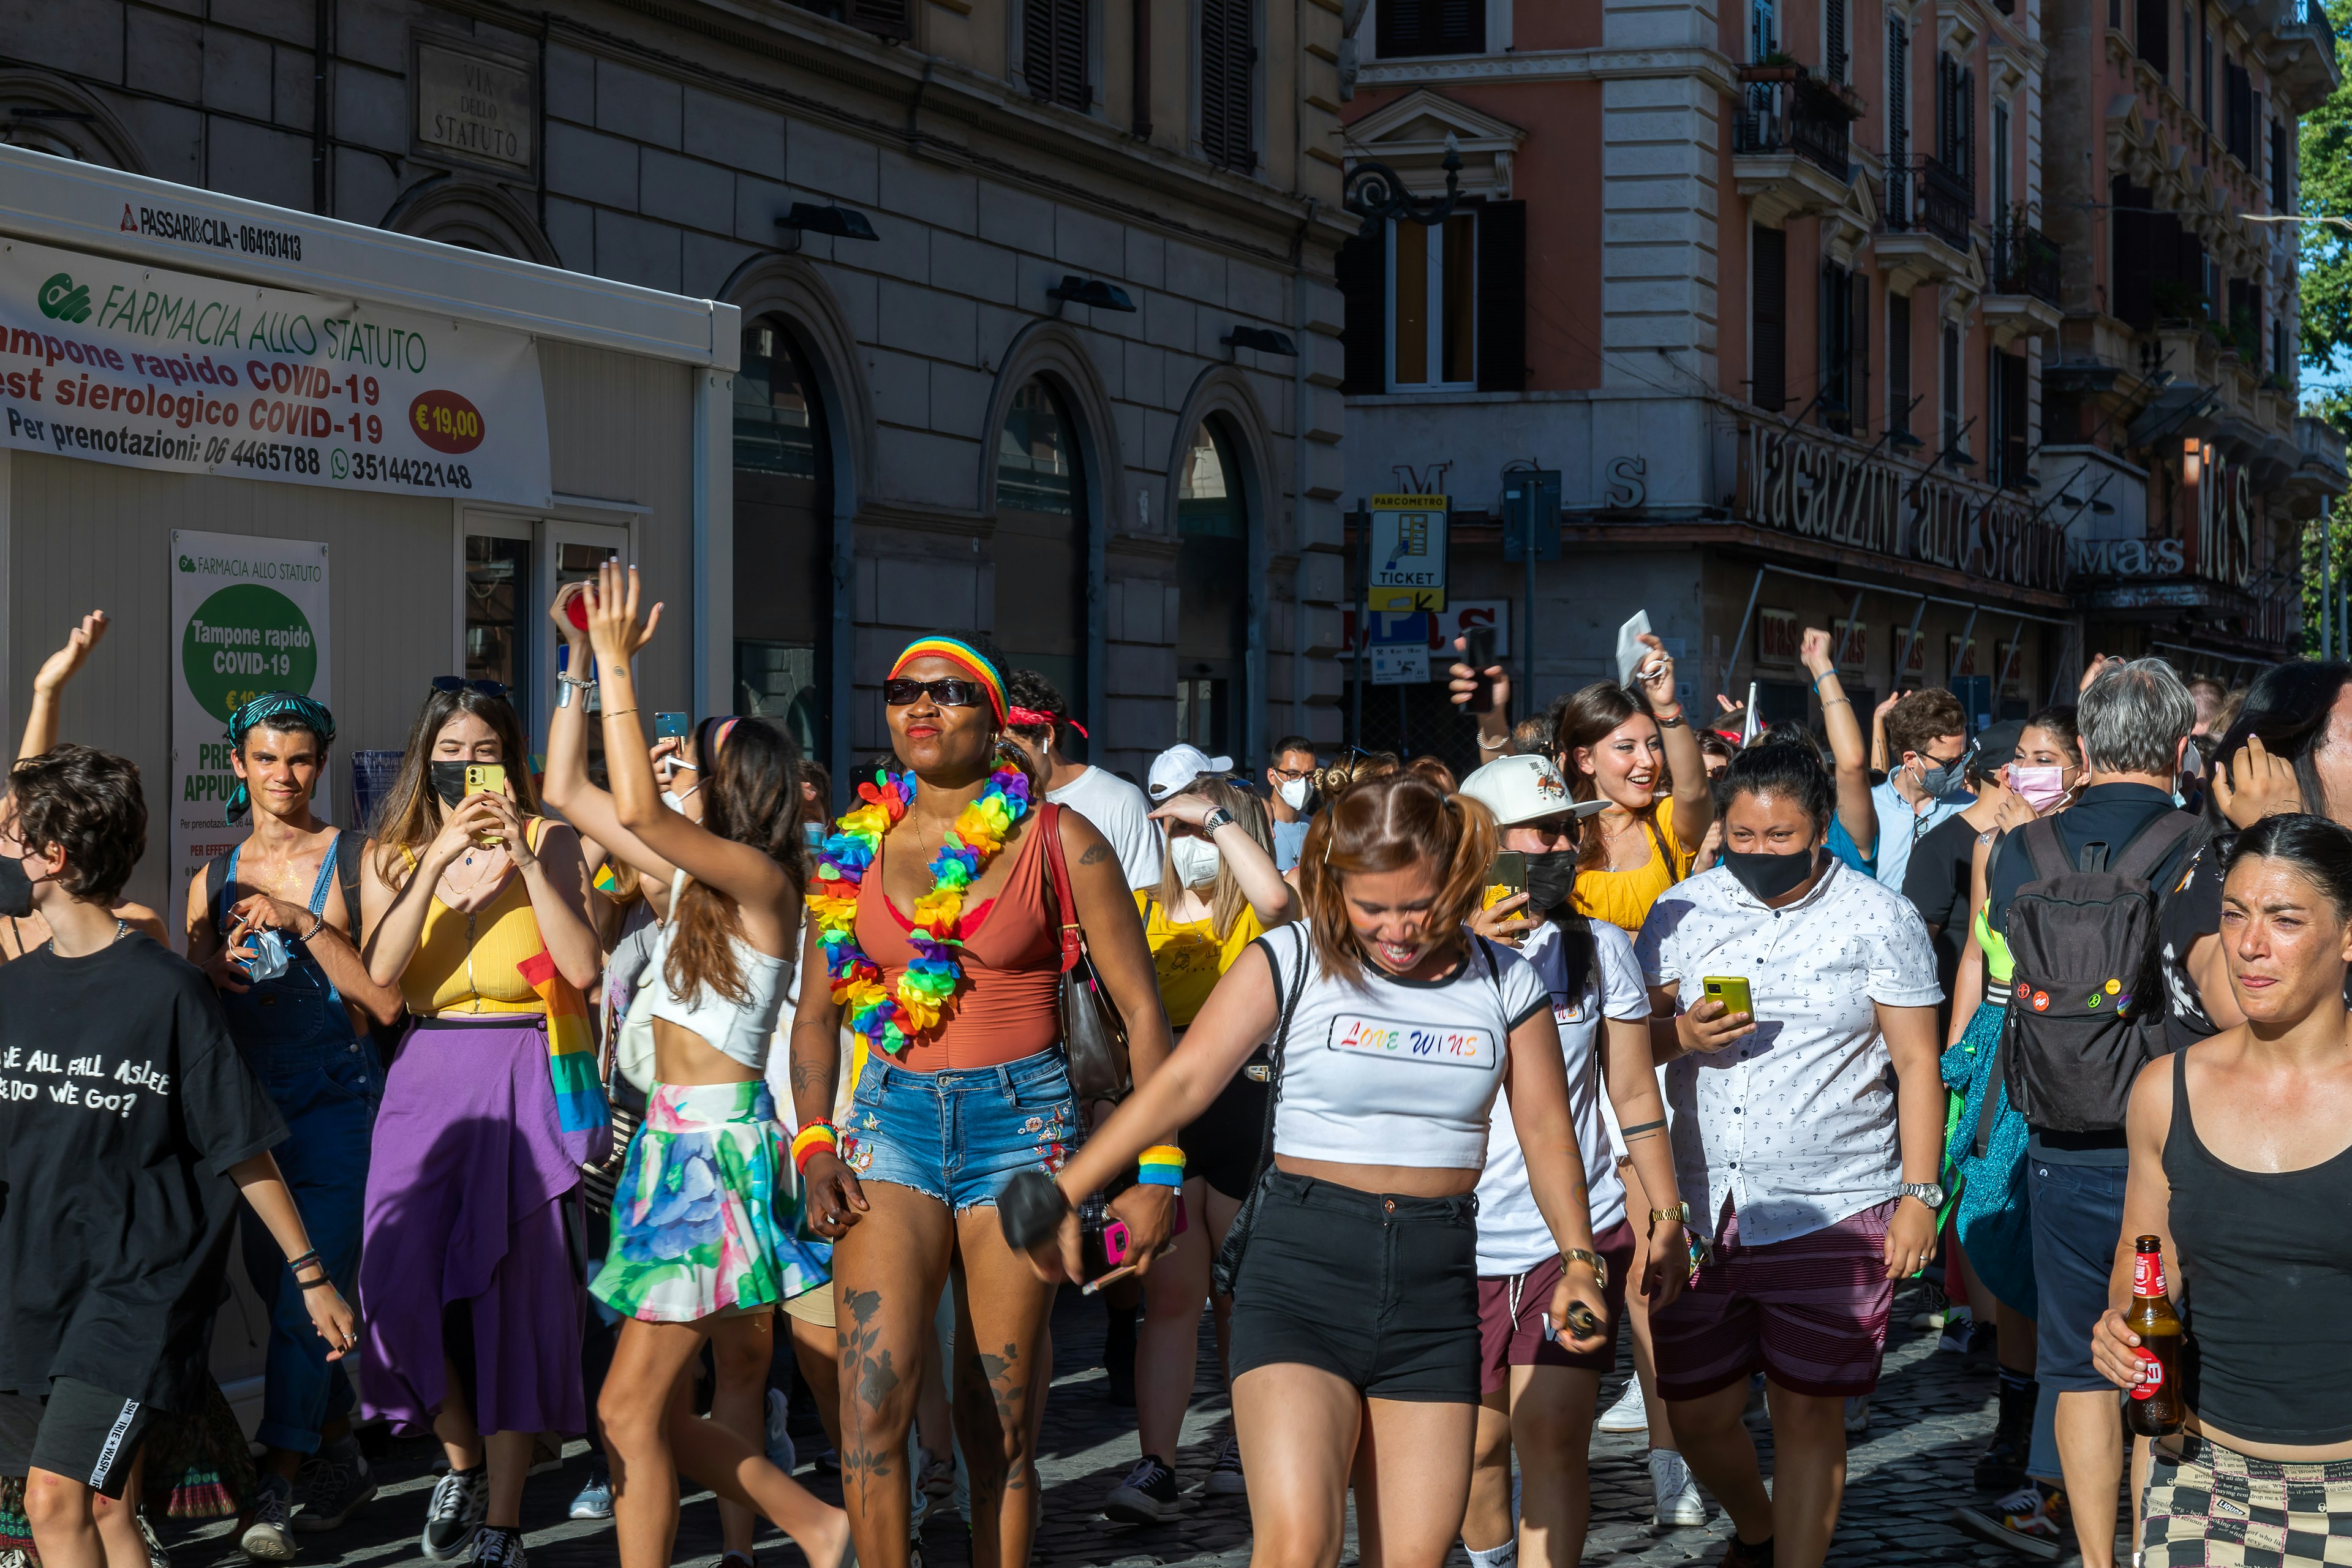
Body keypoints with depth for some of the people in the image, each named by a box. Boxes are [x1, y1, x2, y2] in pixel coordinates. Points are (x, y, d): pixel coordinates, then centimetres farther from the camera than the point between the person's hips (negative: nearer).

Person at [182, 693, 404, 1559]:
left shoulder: (356, 860, -3)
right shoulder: (214, 878, 10)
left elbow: (386, 1000, -10)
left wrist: (304, 924, -19)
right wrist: (213, 973, -8)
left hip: (338, 1102, -5)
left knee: (309, 1291, -12)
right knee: (279, 1289, 10)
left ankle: (277, 1486, -11)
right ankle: (340, 1453, 26)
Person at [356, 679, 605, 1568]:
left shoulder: (548, 841, 4)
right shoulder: (393, 855, 10)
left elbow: (583, 967, -8)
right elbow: (381, 970, -7)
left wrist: (522, 860, -14)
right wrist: (440, 860, -15)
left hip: (525, 1078, -2)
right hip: (429, 1075, 2)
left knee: (511, 1284, -5)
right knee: (403, 1276, -11)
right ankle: (462, 1460, 16)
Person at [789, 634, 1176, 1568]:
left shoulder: (1057, 842, -1)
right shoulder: (855, 848, 8)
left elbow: (1141, 1009, 0)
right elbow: (817, 1011, 15)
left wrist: (1158, 1171, -6)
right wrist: (812, 1147, 0)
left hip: (1022, 1121, -2)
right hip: (891, 1115, 2)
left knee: (1001, 1427, 2)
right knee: (872, 1403, -13)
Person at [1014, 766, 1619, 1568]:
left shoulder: (1506, 985, 5)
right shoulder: (1295, 961, -3)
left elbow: (1547, 1133, 7)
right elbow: (1182, 1082, -9)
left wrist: (1580, 1261, -7)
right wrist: (1063, 1193, -18)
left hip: (1436, 1285, 3)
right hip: (1301, 1269, -3)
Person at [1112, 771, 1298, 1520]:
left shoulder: (1256, 918, -1)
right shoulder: (1142, 912, 10)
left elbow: (1276, 898, -25)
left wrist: (1215, 813, -17)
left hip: (1244, 1112, -2)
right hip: (1161, 1114, 2)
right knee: (1170, 1295, -4)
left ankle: (1247, 1437, 28)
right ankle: (1155, 1466, -7)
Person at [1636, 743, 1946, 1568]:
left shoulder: (1879, 919, -1)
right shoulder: (1681, 912, 7)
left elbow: (1916, 1066, -1)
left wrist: (1919, 1195, -7)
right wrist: (1679, 1035, -11)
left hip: (1833, 1214, -3)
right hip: (1701, 1211, 3)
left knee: (1809, 1415, 1)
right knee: (1696, 1413, 9)